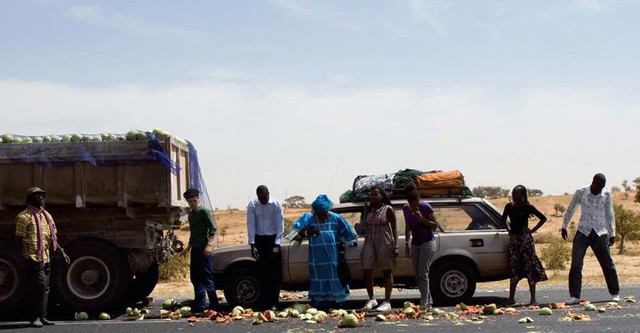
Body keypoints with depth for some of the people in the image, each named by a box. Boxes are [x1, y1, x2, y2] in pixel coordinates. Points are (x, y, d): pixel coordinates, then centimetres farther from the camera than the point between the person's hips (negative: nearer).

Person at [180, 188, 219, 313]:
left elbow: (213, 228, -15)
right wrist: (188, 248, 28)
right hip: (195, 250, 9)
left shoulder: (203, 211, -7)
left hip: (204, 250, -9)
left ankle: (214, 305, -6)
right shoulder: (191, 214, 18)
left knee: (207, 278, -9)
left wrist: (209, 245, -25)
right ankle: (199, 306, 16)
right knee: (195, 278, 10)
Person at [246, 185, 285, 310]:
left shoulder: (276, 205, -11)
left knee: (275, 272, -5)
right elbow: (251, 225, -6)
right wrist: (252, 245, -12)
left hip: (273, 239, -1)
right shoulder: (252, 205, -6)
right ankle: (264, 301, 7)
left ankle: (273, 302, -2)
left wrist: (277, 245, -17)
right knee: (262, 271, 2)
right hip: (259, 240, 2)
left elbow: (280, 225, -10)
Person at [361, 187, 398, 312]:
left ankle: (387, 302, 6)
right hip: (370, 243, 5)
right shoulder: (368, 210, 10)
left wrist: (395, 246, -9)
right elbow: (366, 227, 15)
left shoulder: (388, 209, -2)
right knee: (366, 272, 0)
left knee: (387, 272, 2)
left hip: (385, 243, -5)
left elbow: (394, 228, -2)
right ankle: (371, 299, 14)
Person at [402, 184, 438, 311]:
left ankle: (424, 303, -14)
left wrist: (422, 218, -22)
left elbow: (435, 225, -9)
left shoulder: (425, 207, -14)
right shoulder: (406, 209, 1)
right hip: (415, 243, 6)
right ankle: (428, 302, 13)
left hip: (427, 242, -6)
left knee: (423, 273, -13)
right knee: (417, 275, 5)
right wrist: (407, 244, 8)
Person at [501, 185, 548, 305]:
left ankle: (533, 299, -3)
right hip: (513, 239, 3)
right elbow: (503, 220, 20)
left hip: (525, 239, -3)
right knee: (513, 268, 5)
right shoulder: (509, 207, 4)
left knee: (530, 268, -5)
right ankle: (511, 298, 10)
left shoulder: (528, 207, -5)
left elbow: (543, 218, 0)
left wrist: (533, 230, -4)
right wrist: (508, 230, 8)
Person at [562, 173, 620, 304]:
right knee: (576, 264, -9)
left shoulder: (606, 194, 0)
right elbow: (570, 210, 8)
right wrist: (564, 227, 13)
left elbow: (609, 215, 8)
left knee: (608, 263, 4)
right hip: (583, 231, -1)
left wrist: (612, 234, 7)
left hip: (600, 233, 1)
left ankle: (615, 293, 19)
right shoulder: (581, 192, -4)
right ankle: (574, 296, -6)